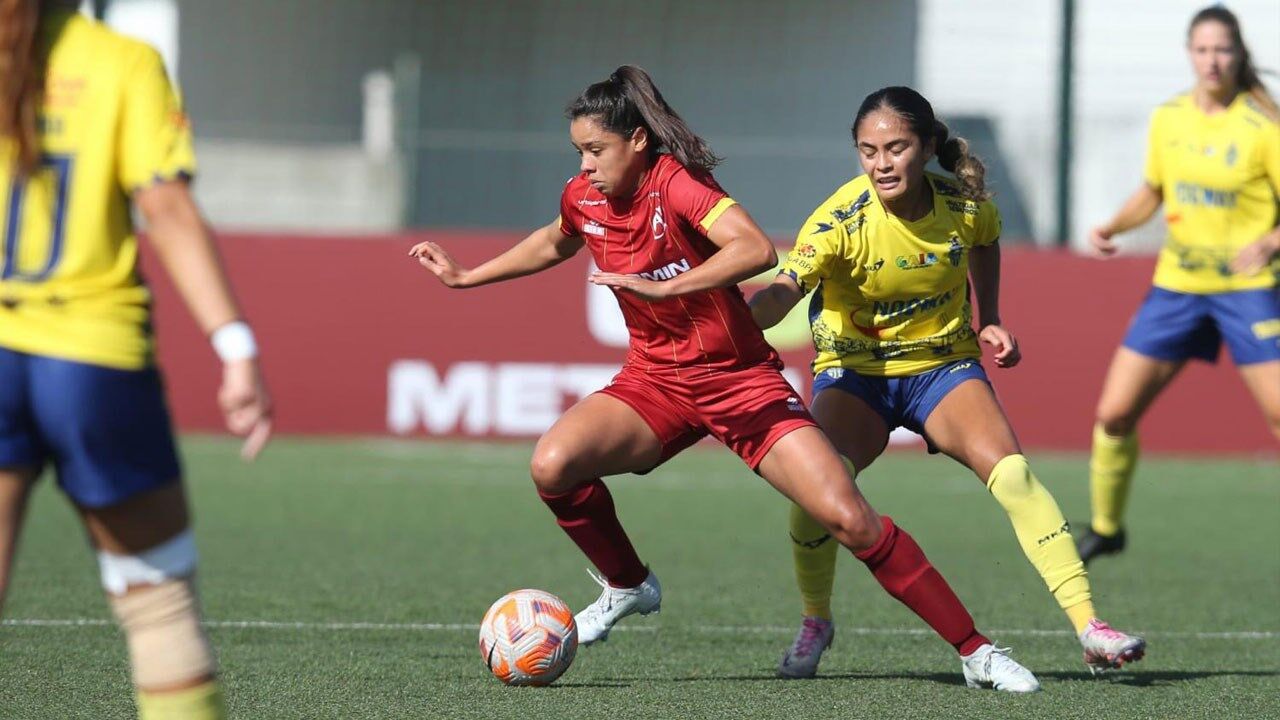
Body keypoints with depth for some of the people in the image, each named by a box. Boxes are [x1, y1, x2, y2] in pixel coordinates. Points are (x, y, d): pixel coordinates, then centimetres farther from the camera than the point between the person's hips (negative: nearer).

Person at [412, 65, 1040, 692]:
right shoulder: (583, 199, 0)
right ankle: (628, 587, 5)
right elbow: (555, 244, 26)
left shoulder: (675, 183, -20)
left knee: (850, 520, -14)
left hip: (740, 379, -5)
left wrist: (663, 287, -42)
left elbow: (756, 249, -37)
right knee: (552, 465, -23)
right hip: (654, 380, 5)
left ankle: (974, 651, -3)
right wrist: (466, 277, 27)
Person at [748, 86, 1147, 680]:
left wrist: (989, 319, 5)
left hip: (944, 363, 2)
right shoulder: (840, 221, -23)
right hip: (854, 371, -2)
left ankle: (1087, 625, -20)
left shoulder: (965, 204, -13)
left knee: (1011, 473, -23)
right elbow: (784, 289, -38)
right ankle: (815, 622, 4)